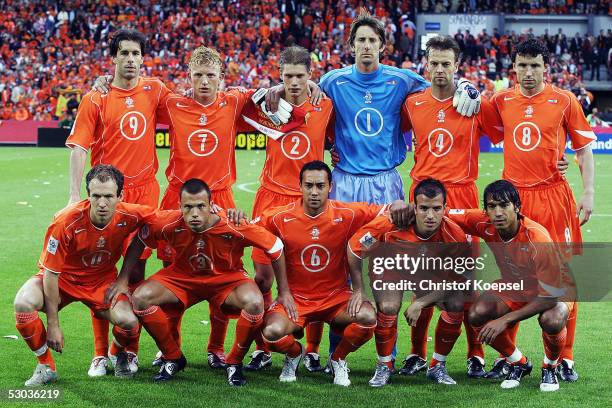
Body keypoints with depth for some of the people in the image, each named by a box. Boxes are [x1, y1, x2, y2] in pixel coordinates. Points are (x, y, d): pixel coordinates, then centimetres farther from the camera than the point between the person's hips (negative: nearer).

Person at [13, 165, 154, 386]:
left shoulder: (128, 216, -22)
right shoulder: (66, 222, -29)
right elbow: (51, 273, -21)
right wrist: (53, 324, -19)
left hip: (102, 280, 2)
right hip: (62, 278, -1)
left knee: (128, 321, -26)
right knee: (24, 303, -31)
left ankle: (119, 356, 12)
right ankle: (46, 366, -8)